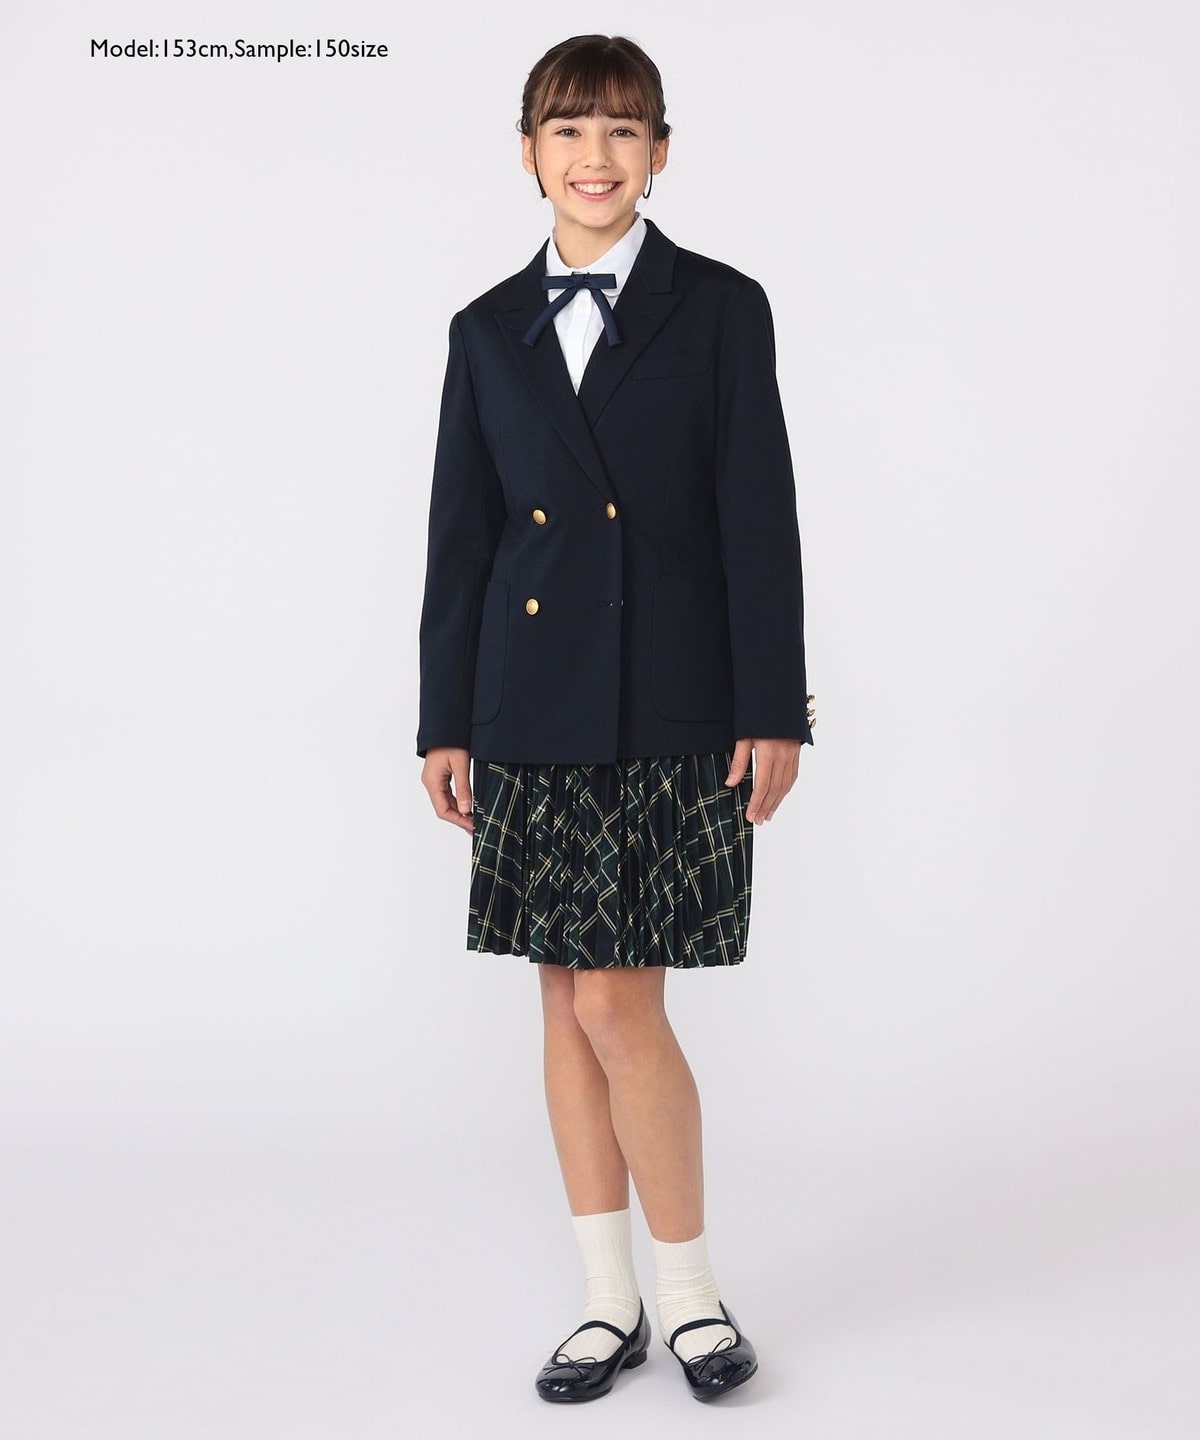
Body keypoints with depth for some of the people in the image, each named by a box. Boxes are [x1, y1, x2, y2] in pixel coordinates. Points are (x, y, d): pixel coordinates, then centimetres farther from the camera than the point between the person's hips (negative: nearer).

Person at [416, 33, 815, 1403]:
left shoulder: (720, 309, 1)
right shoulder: (490, 329, 10)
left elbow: (759, 519, -3)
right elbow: (461, 534, 10)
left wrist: (773, 711, -7)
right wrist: (445, 720, 8)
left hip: (672, 715, -4)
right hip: (534, 715, 4)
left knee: (618, 1003, -7)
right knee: (569, 1003, 8)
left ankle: (690, 1288, 14)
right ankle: (612, 1299, 21)